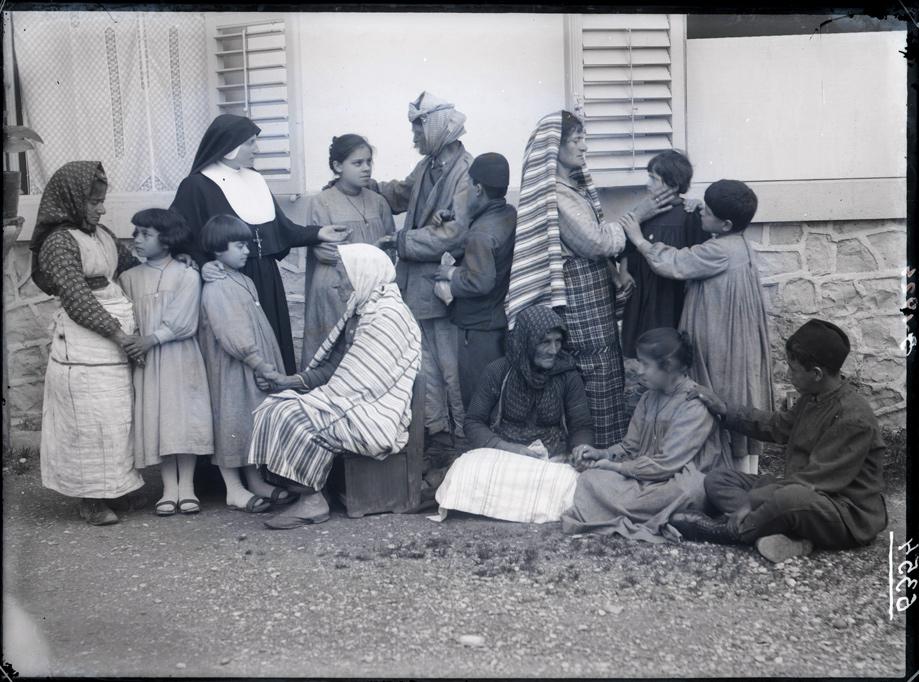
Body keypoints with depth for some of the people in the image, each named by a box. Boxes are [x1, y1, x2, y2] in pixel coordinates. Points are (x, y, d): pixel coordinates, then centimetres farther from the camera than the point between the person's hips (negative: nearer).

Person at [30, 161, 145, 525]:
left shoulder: (101, 233, 12)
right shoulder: (60, 242, -11)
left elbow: (128, 261, 26)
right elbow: (77, 299, -16)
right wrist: (118, 333, -18)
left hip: (115, 340, 8)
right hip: (85, 347, -8)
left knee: (115, 419, 11)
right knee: (91, 421, -2)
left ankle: (107, 489, 22)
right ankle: (90, 500, 9)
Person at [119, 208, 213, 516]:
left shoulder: (187, 276, -3)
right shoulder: (129, 278, 7)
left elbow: (180, 324, -10)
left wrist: (149, 340, -15)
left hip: (181, 358, -2)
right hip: (146, 362, 3)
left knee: (184, 417, -4)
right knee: (156, 420, 0)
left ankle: (187, 487, 4)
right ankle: (169, 489, 5)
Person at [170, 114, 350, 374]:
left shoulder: (255, 180, 12)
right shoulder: (196, 186, -8)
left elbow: (279, 226, 12)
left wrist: (316, 233, 1)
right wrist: (201, 265, -25)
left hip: (266, 280, 6)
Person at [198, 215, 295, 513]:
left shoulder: (244, 281, 12)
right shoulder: (215, 288, -17)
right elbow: (231, 334, -22)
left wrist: (267, 362, 14)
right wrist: (258, 363, -21)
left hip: (254, 366, 9)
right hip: (232, 368, -9)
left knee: (253, 421, 14)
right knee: (231, 420, -1)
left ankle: (254, 480, 23)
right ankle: (233, 489, 6)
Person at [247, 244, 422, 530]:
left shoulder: (387, 317, -16)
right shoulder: (362, 311, 14)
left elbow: (357, 381, -20)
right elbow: (333, 367, 16)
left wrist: (297, 388, -13)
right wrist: (289, 381, 5)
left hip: (375, 409, -10)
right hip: (354, 401, 10)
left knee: (295, 418, -23)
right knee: (275, 408, -2)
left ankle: (312, 500, -12)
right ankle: (290, 489, -4)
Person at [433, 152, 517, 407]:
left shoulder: (481, 233, -23)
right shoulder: (512, 216, 3)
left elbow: (480, 281, -29)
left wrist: (452, 274, -13)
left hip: (480, 328, -9)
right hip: (503, 318, 9)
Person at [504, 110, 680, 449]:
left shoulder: (576, 186, 12)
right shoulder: (554, 196, -17)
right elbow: (596, 242, -18)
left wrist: (616, 271, 7)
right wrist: (636, 215, -12)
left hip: (595, 294, 9)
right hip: (579, 299, -9)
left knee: (606, 374, 12)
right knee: (597, 380, -4)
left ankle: (610, 447, 20)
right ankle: (601, 450, 4)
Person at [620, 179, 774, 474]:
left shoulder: (720, 251, -21)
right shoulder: (734, 244, 10)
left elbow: (674, 264, -16)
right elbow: (689, 260, 14)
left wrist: (639, 240, -6)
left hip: (725, 343, -10)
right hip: (734, 340, 10)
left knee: (730, 402, -1)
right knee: (741, 400, 14)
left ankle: (741, 472, 7)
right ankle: (749, 469, 22)